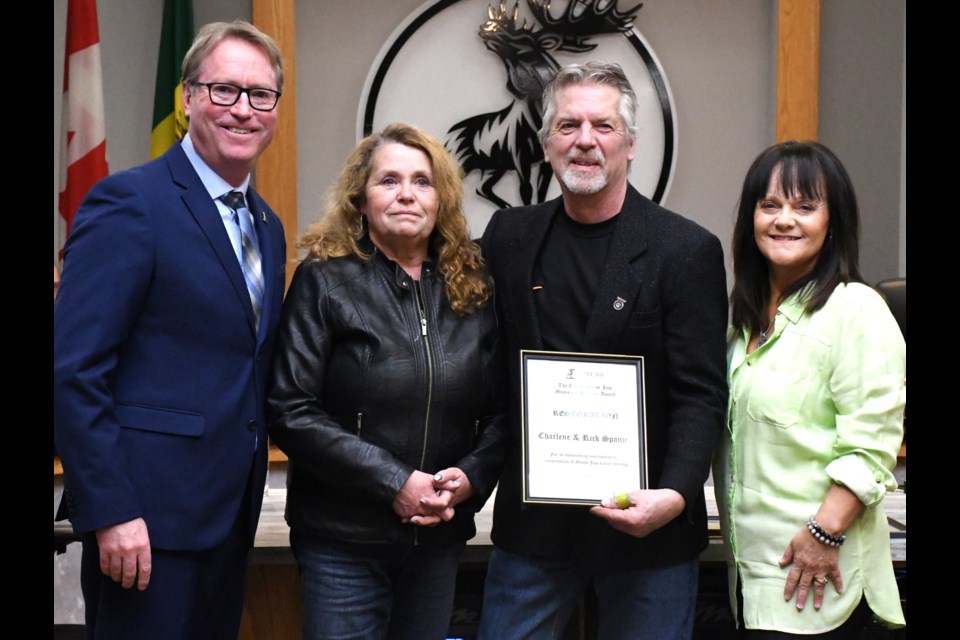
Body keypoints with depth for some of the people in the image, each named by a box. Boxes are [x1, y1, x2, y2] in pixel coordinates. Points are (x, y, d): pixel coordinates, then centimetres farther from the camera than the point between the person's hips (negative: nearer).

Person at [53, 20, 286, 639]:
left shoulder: (267, 226, 13)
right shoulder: (129, 202, -11)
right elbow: (74, 371, -16)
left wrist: (249, 489, 12)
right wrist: (110, 512, -19)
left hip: (233, 512, 8)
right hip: (148, 518, -8)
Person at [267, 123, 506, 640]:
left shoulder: (471, 288, 6)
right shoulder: (326, 280, -6)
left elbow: (501, 410, 8)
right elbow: (290, 409, -13)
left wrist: (472, 477, -11)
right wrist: (394, 482, -17)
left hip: (439, 536, 4)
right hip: (342, 538, -4)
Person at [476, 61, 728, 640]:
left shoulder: (687, 250, -6)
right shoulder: (510, 236, 6)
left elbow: (702, 395, -9)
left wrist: (675, 494, -23)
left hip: (644, 523, -2)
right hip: (532, 521, 3)